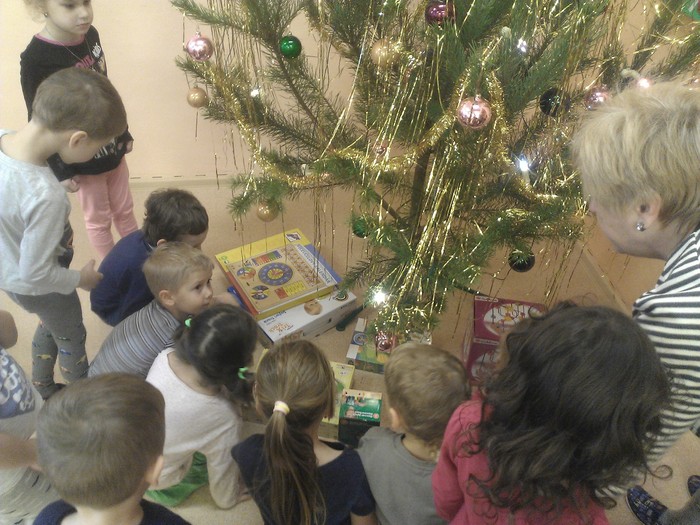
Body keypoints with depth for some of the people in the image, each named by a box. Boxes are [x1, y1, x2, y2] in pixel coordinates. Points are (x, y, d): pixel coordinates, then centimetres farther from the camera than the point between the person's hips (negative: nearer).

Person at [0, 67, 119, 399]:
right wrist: (81, 279, -12)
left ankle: (42, 386, 58)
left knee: (50, 324, 33)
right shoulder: (46, 197, -42)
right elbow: (35, 274, -30)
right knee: (72, 337, 23)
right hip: (36, 288, -7)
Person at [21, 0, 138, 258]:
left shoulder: (90, 35, -5)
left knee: (125, 211, 20)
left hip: (113, 148, 5)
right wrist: (62, 171, -12)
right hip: (83, 161, -5)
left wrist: (124, 132, 16)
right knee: (98, 220, 14)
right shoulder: (34, 59, -23)